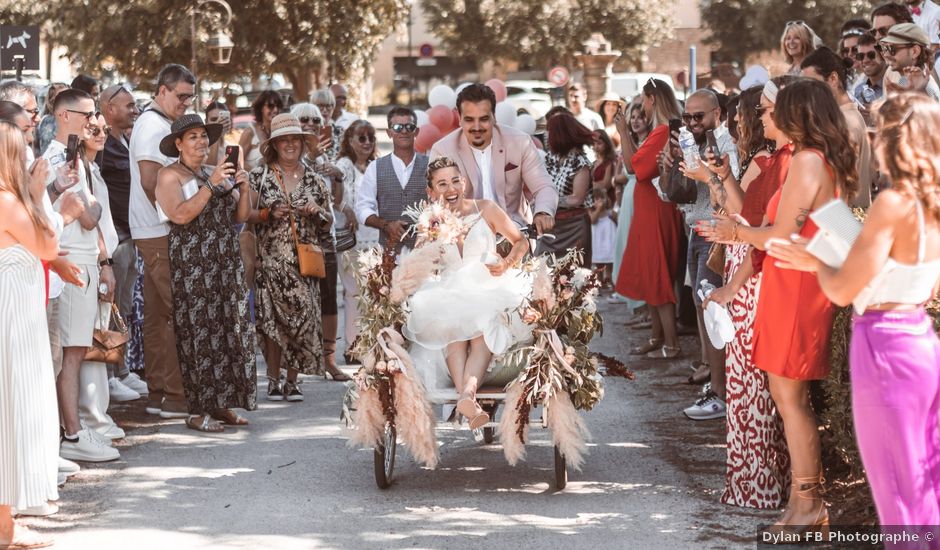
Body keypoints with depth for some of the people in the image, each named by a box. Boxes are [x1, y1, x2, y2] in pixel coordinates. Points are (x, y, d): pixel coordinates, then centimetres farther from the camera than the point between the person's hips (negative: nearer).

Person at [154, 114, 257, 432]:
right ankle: (197, 411, -6)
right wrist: (211, 186, -20)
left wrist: (242, 189, -3)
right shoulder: (170, 175, -1)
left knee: (231, 328, 2)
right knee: (198, 331, -9)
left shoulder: (216, 172, 18)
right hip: (192, 261, -6)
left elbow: (240, 217, 15)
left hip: (226, 261, 7)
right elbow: (180, 215, -17)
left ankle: (221, 403, 8)